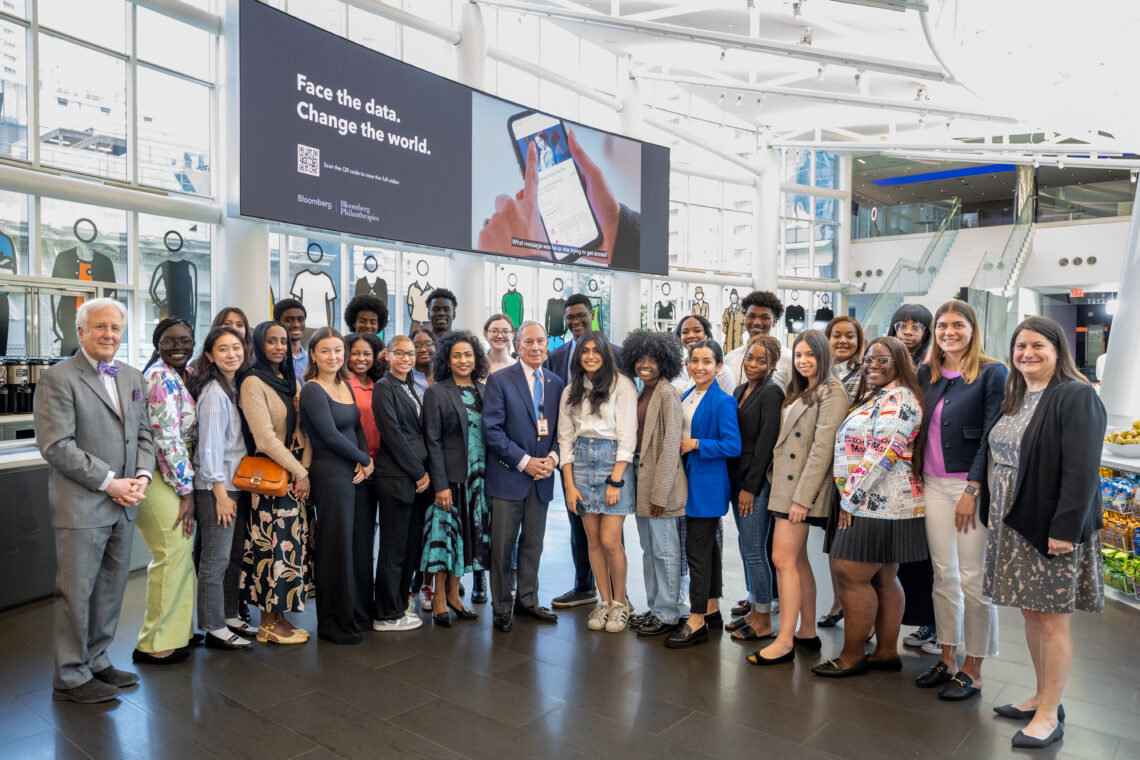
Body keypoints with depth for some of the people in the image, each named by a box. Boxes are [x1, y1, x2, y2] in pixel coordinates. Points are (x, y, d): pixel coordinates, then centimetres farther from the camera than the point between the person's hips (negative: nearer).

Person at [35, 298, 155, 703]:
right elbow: (56, 445, -15)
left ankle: (95, 661, 29)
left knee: (111, 589, 14)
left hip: (124, 504, 7)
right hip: (81, 506, -6)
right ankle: (70, 677, 16)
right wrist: (109, 483, -16)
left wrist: (141, 477, -2)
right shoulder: (58, 378, -8)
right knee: (76, 591, 3)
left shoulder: (132, 377, 13)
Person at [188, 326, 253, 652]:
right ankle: (214, 628, 10)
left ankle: (230, 617, 27)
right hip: (216, 487, -9)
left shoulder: (234, 388, 12)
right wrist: (220, 492, -17)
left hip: (236, 484, 9)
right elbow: (210, 445, -17)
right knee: (216, 558, -1)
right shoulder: (213, 392, -15)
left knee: (233, 556, 16)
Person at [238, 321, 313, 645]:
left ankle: (279, 616, 19)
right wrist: (299, 472, -13)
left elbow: (304, 429, 9)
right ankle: (269, 623, 9)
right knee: (275, 544, -3)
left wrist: (305, 468, -6)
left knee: (293, 543, 9)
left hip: (296, 474, 7)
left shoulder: (291, 381, 14)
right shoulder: (253, 383, -9)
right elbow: (265, 438, -16)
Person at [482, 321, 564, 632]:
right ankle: (501, 608, 16)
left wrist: (552, 457, -6)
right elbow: (492, 430, -10)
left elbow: (561, 429, 13)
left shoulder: (556, 383, 10)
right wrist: (523, 462, -15)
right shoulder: (499, 380, -5)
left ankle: (527, 600, 29)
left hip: (542, 477, 4)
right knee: (502, 546, 2)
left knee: (533, 543, 14)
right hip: (508, 476, -4)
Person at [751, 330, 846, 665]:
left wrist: (802, 497, -20)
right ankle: (807, 632, 23)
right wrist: (775, 478, 7)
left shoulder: (831, 392, -10)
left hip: (802, 488, -9)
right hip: (785, 485, 9)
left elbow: (822, 449, -17)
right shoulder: (802, 393, 18)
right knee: (797, 559, 13)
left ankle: (785, 643, -3)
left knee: (783, 559, -9)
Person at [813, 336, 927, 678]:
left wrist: (852, 498, -17)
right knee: (883, 580, 13)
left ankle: (851, 657, 5)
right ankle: (887, 652, 22)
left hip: (877, 506, -10)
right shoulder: (874, 398, 19)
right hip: (875, 506, 10)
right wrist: (851, 498, 15)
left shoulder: (899, 399, -13)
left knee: (852, 577, -5)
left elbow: (882, 453, -21)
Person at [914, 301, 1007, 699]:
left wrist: (973, 490, -15)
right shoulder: (926, 374, 10)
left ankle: (972, 669, 14)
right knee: (943, 575, 12)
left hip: (973, 484, -5)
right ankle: (947, 659, 24)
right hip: (934, 485, 5)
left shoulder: (993, 373, -5)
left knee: (973, 579, 1)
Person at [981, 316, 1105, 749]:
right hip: (1013, 525, 7)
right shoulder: (1014, 399, 13)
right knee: (1030, 612, 15)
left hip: (1052, 529, -7)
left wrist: (1064, 529, -20)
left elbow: (1082, 470, -17)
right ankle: (1042, 697, 30)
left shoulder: (1076, 397, -11)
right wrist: (992, 514, 12)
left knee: (1052, 619, 3)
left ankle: (1050, 715, 15)